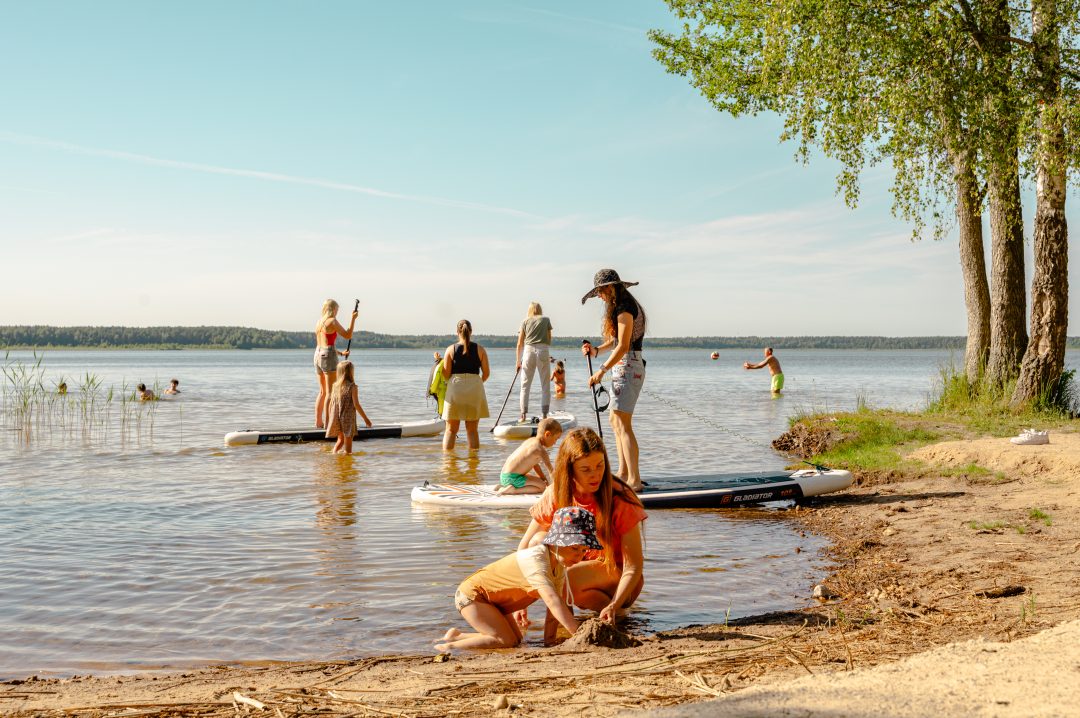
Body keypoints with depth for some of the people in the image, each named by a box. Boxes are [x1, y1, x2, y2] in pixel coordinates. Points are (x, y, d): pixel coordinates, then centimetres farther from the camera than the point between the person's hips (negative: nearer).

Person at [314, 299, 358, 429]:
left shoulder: (319, 322, 15)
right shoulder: (332, 321, -9)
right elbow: (348, 335, -10)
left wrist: (340, 353, 19)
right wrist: (353, 318, -3)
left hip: (318, 355, 8)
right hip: (328, 357, -8)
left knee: (322, 391, 15)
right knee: (330, 392, -5)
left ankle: (318, 422, 15)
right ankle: (328, 422, -6)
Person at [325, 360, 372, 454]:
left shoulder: (335, 386, 2)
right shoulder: (352, 387, -12)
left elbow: (331, 404, 7)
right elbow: (356, 405, -14)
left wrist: (331, 419, 19)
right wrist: (365, 418, -7)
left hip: (336, 419, 5)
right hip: (348, 419, -5)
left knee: (340, 440, 21)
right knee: (348, 442, 4)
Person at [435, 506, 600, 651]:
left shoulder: (560, 564, -5)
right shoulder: (536, 559, -35)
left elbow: (553, 608, -4)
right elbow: (552, 600, -46)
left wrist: (549, 641, -11)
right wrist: (580, 633, -51)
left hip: (491, 598, 10)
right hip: (472, 593, -10)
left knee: (516, 639, 12)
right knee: (506, 641, -19)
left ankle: (456, 636, 23)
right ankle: (449, 646, -7)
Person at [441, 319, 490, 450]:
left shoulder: (451, 349, -1)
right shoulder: (479, 349, 1)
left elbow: (446, 374, -3)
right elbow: (486, 373, 2)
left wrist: (439, 362, 16)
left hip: (454, 388, 0)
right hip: (475, 390, 1)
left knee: (451, 429, 8)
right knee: (472, 430, 8)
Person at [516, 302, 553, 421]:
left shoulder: (525, 321, 13)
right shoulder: (546, 320, 13)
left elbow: (520, 344, 10)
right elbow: (549, 339, 12)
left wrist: (518, 361, 16)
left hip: (528, 350, 1)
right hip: (543, 351, -1)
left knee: (525, 385, 6)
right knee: (545, 385, 5)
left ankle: (523, 415, -1)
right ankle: (544, 414, 0)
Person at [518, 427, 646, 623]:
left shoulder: (620, 500, -23)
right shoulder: (556, 495, -12)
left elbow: (633, 567, -24)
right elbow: (525, 547, -9)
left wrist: (613, 606, -40)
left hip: (617, 578, -5)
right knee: (539, 542, -21)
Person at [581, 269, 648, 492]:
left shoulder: (624, 309, -15)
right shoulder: (623, 307, 17)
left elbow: (623, 346, -20)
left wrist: (601, 371, -17)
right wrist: (596, 350, 3)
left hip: (627, 368, -11)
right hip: (623, 368, 11)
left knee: (623, 425, -13)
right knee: (616, 421, 16)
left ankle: (634, 480, -15)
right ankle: (623, 473, 22)